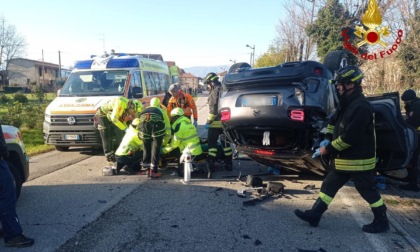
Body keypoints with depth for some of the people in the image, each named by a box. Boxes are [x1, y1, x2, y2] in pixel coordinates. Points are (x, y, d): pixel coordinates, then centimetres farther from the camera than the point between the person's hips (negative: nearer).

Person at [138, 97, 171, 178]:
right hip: (157, 122, -2)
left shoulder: (145, 110, 43)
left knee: (146, 147, 18)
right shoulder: (162, 111, 37)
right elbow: (167, 129, 35)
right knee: (156, 147, 8)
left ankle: (147, 168, 26)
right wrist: (164, 143, 45)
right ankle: (153, 171, 7)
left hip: (143, 122, 2)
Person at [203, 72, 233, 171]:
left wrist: (208, 122, -15)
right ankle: (228, 163, 16)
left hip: (216, 122, -8)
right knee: (225, 142, 12)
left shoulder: (215, 92, -12)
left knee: (212, 142, 0)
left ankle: (211, 163, 0)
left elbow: (213, 109, -18)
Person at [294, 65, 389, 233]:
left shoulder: (361, 107, -23)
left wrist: (328, 148, -18)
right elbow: (334, 121, 21)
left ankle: (381, 222, 23)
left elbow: (349, 137, -27)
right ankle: (314, 215, 17)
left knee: (368, 191, 6)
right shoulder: (347, 104, 9)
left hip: (359, 160, -10)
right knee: (329, 186, 10)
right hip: (344, 159, 10)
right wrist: (327, 139, 4)